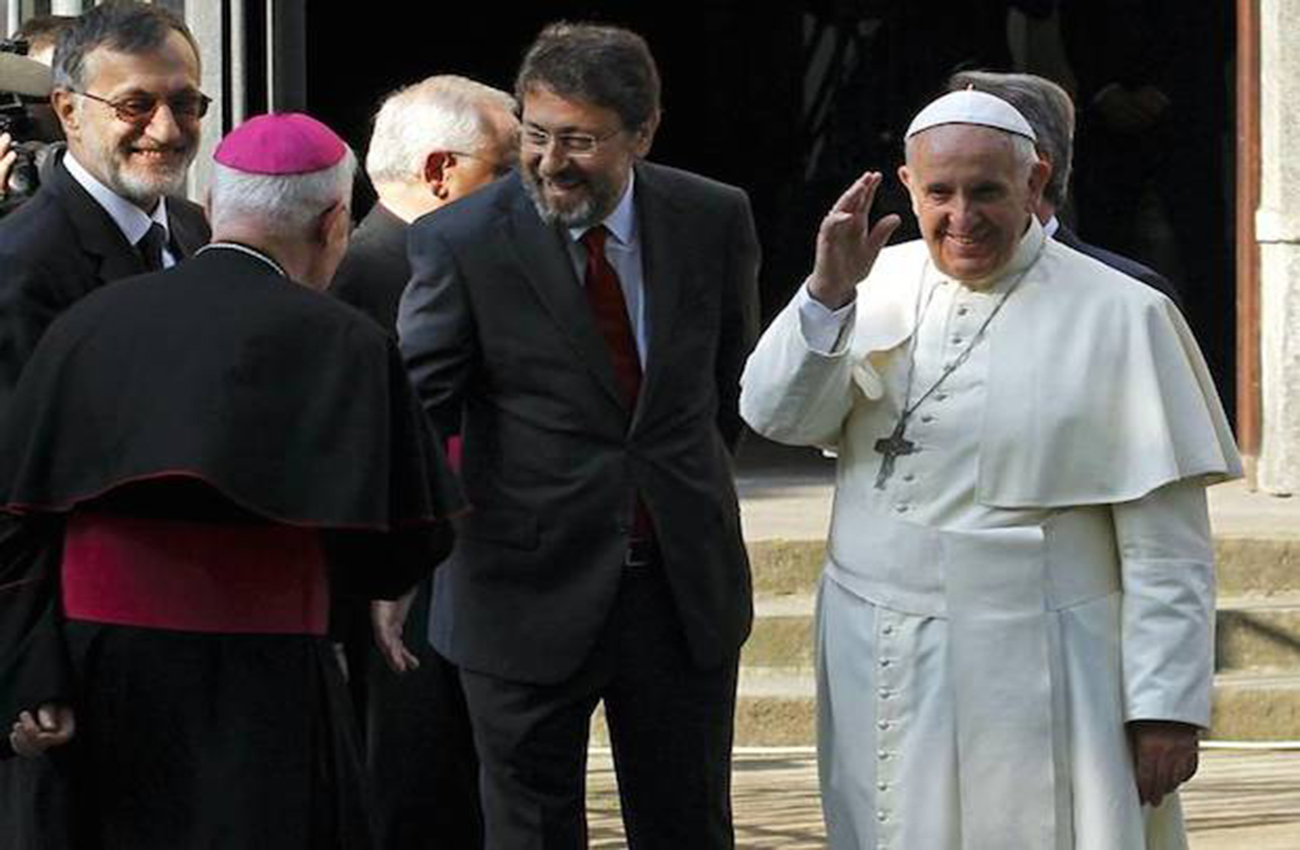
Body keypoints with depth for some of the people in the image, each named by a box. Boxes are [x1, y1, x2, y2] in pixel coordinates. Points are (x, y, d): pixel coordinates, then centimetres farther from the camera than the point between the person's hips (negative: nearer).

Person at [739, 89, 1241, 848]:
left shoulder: (1120, 317, -7)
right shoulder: (879, 286, 7)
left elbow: (1167, 545, -8)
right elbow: (776, 415, -4)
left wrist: (1170, 701, -12)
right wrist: (828, 293, -19)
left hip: (1037, 681, -4)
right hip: (881, 671, 4)